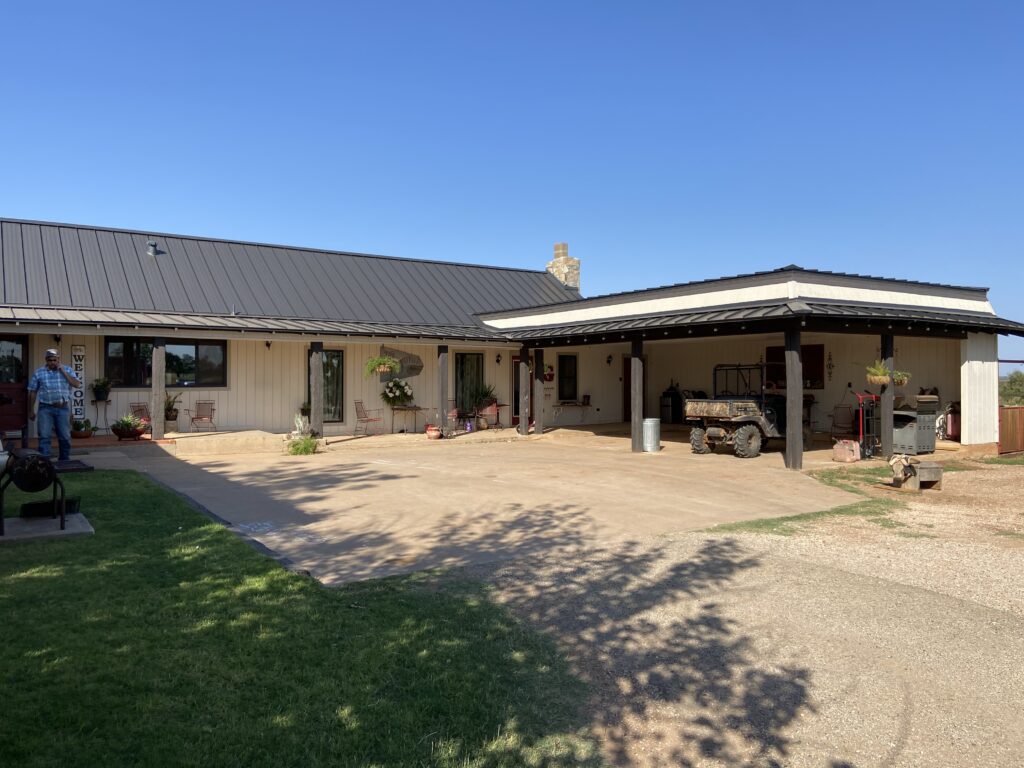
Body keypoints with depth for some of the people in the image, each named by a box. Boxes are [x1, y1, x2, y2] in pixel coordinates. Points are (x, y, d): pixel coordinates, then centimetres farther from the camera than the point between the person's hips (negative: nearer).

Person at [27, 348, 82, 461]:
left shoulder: (67, 370, 7)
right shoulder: (39, 372, 4)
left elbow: (77, 384, -6)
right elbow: (32, 392, 6)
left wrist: (63, 371, -10)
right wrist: (31, 411, 4)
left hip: (63, 408, 1)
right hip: (46, 409, -1)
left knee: (65, 437, 7)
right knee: (44, 436, -8)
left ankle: (64, 460, 19)